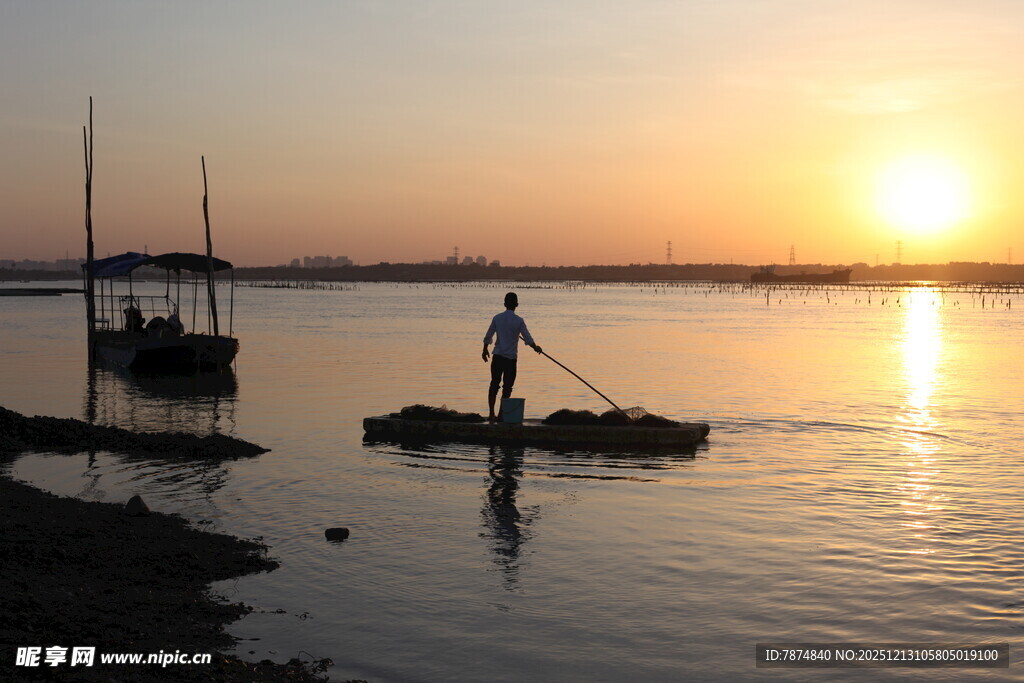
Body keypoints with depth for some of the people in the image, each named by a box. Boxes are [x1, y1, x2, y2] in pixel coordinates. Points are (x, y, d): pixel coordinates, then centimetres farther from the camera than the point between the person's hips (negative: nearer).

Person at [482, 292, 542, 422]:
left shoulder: (497, 318, -1)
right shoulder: (519, 321, -8)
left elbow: (488, 336, 6)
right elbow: (528, 339, -7)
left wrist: (485, 350, 22)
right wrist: (536, 348, 12)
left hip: (497, 356, 2)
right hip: (511, 358, -2)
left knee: (494, 384, 10)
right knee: (507, 387, 5)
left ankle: (491, 413, 6)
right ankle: (500, 415, 4)